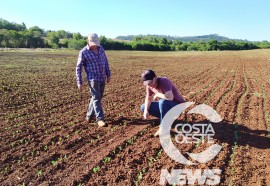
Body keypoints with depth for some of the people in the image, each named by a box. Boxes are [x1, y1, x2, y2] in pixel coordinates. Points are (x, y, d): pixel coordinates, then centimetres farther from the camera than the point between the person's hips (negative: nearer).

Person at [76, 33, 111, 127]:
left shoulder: (100, 48, 5)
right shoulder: (83, 52, -10)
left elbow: (105, 61, 13)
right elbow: (78, 68, -7)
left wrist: (108, 75, 12)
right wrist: (79, 82, -10)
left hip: (102, 78, 6)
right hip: (93, 79, -6)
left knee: (98, 97, 12)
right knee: (96, 98, -9)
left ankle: (90, 116, 28)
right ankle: (100, 119, -2)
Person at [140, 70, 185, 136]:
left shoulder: (164, 81, -30)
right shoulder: (149, 85, -7)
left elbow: (170, 97, -45)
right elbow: (148, 98, 4)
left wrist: (157, 94, -28)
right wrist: (146, 110, -14)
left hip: (177, 105, -8)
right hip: (165, 105, 8)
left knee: (162, 102, -39)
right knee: (143, 107, 2)